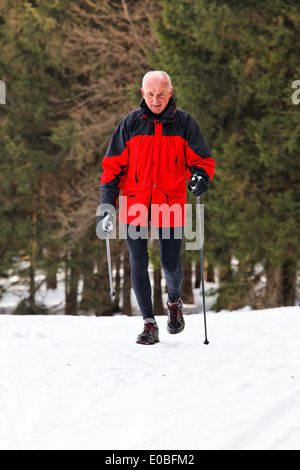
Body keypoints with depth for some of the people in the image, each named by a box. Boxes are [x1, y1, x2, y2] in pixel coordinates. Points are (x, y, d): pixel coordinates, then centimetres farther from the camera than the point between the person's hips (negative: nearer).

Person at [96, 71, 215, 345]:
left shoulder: (184, 123, 0)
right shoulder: (131, 124, 1)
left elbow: (202, 160, 3)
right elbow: (113, 165, 4)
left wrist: (201, 176, -22)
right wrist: (107, 204, -6)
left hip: (170, 206, 0)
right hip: (135, 206, 1)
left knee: (172, 265, 4)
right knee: (139, 265, -3)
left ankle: (174, 302, 35)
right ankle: (149, 324, 6)